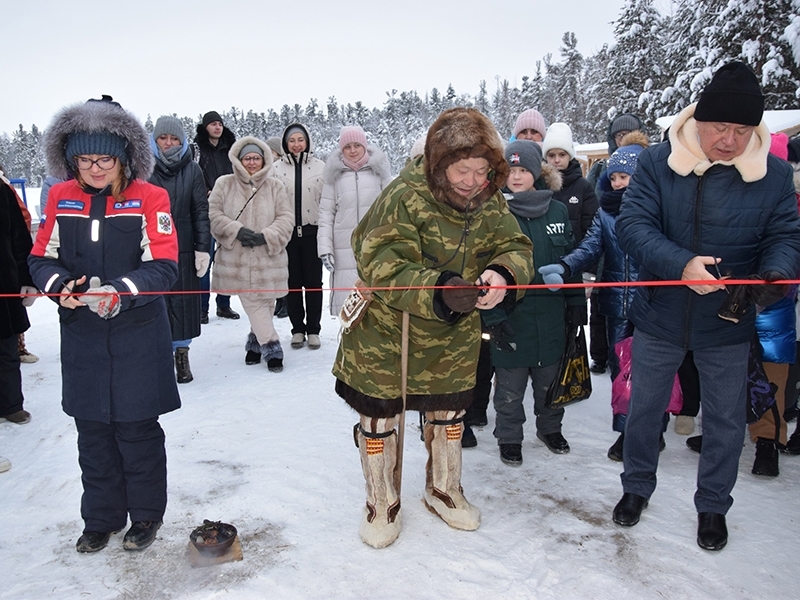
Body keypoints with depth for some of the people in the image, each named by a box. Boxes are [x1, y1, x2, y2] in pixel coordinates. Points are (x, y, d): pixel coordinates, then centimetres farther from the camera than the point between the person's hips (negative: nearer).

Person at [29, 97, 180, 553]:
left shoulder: (149, 197, -9)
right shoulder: (61, 198, 3)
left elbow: (163, 267, -14)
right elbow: (42, 257, 5)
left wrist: (120, 291, -28)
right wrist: (59, 284, -16)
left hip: (138, 333, -3)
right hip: (81, 334, 4)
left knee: (137, 429, 7)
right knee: (92, 431, 14)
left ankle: (146, 514, 28)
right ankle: (101, 518, 33)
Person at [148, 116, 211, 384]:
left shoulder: (192, 169, 3)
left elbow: (201, 211, 2)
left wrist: (203, 248, -5)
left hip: (183, 248, 1)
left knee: (183, 299, 5)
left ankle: (181, 353, 17)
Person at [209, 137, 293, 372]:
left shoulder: (275, 187, 5)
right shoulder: (224, 184, 4)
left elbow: (285, 219, 0)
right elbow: (213, 214, -1)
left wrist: (265, 236, -15)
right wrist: (236, 230, -15)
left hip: (268, 258, 1)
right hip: (238, 259, -1)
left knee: (265, 303, 8)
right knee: (252, 303, -5)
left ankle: (255, 342, 29)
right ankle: (271, 347, 4)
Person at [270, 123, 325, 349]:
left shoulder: (320, 167, 2)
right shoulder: (276, 169, 4)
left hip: (312, 231, -1)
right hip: (287, 232, 1)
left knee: (313, 281, 4)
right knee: (292, 282, 7)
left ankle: (313, 329, 14)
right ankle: (297, 329, 18)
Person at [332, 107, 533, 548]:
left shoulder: (490, 202, -7)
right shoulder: (404, 197, -26)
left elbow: (515, 248, -7)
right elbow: (382, 266, -32)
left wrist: (502, 274, -31)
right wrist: (439, 290, -46)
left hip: (453, 336, 5)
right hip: (385, 331, -4)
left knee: (448, 413, 20)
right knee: (379, 417, 8)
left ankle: (443, 489, 46)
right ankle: (382, 504, 33)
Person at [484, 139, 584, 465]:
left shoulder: (558, 211, 4)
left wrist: (576, 304, 7)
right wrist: (493, 315, -14)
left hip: (551, 314, 3)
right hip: (511, 314, -3)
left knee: (550, 378, 17)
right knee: (510, 386, 8)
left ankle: (550, 427, 39)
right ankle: (509, 437, 27)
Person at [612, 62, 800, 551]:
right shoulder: (658, 162, -10)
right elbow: (633, 224, -18)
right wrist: (680, 264, -34)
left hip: (728, 325, 1)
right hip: (660, 316, 0)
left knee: (726, 420, 14)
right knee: (644, 409, 16)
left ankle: (713, 506, 38)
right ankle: (637, 488, 40)